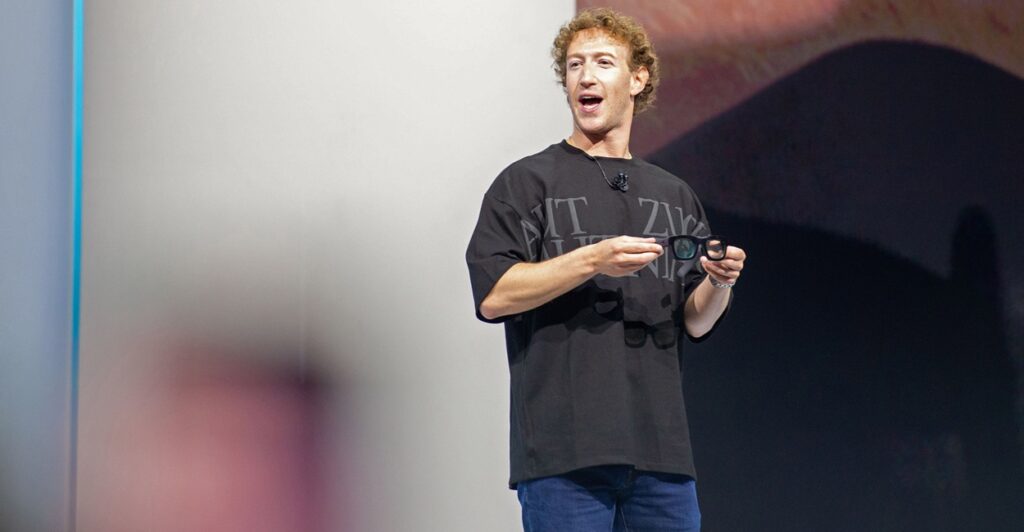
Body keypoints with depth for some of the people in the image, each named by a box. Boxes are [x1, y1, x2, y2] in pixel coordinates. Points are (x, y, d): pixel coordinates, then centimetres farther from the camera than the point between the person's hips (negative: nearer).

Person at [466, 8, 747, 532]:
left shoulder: (673, 195, 20)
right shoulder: (526, 182, 6)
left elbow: (696, 322, 17)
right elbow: (493, 294, -8)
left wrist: (719, 282, -5)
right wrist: (592, 261, -17)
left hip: (662, 449, 5)